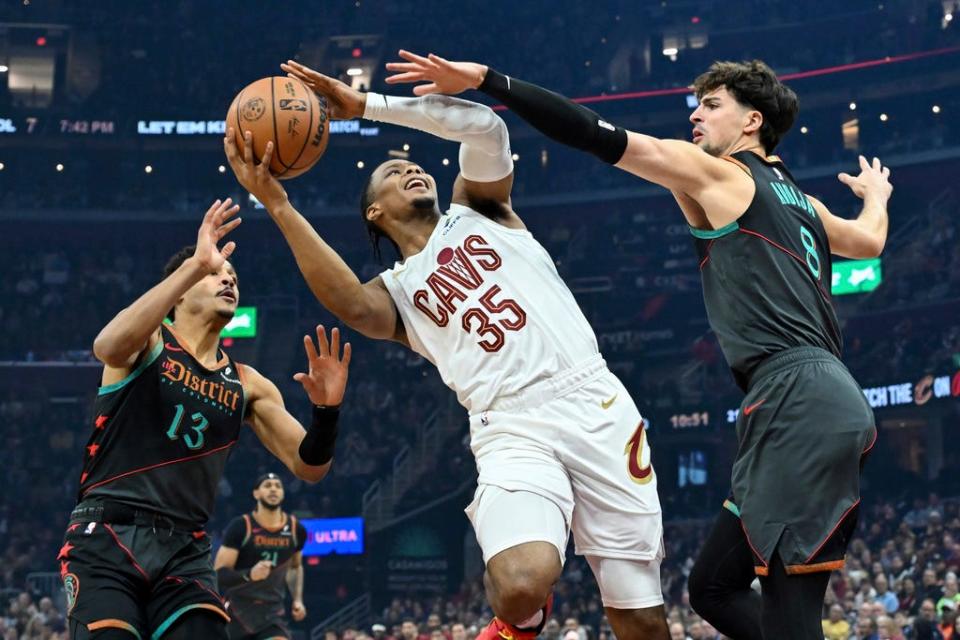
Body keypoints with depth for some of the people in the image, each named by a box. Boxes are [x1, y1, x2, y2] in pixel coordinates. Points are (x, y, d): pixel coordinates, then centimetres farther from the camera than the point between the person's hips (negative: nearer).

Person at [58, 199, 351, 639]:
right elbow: (108, 347, -24)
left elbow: (307, 467, 13)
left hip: (184, 550, 5)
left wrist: (326, 410, -10)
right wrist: (195, 265, -29)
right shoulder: (149, 343, 2)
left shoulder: (247, 386, 16)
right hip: (107, 537, -4)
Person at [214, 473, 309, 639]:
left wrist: (297, 599, 10)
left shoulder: (295, 530, 3)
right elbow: (219, 573, -15)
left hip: (272, 611, 2)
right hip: (237, 610, -2)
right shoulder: (240, 526, -11)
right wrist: (249, 575, -33)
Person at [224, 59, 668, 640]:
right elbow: (351, 306, -9)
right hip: (513, 431, -1)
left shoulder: (477, 210, 22)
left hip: (596, 403, 1)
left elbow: (487, 127, 2)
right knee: (521, 586, -29)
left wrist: (369, 105, 2)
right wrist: (280, 207, -16)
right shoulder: (396, 292, 18)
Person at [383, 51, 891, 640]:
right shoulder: (801, 202, 25)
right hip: (822, 409, 9)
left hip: (799, 402, -9)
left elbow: (594, 135, -3)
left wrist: (483, 78, -2)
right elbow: (869, 241, 46)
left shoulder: (713, 172, 3)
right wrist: (876, 195, 69)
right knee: (715, 589, 15)